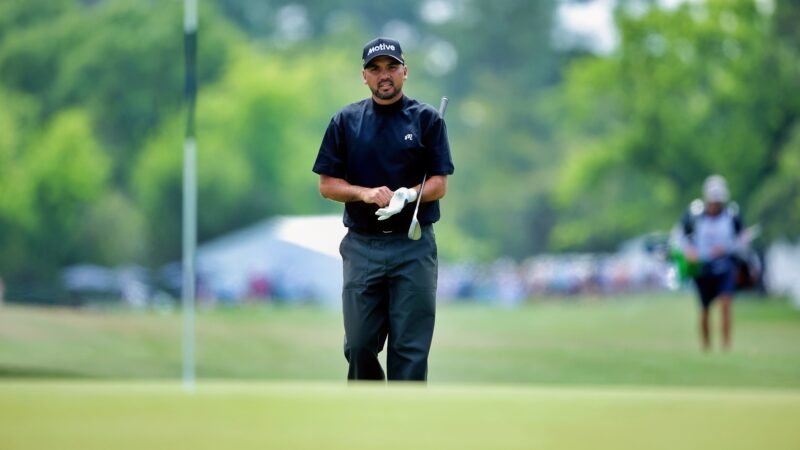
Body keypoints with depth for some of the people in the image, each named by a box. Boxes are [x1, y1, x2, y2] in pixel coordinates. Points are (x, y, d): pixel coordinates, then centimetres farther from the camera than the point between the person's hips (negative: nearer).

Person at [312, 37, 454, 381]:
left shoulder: (427, 119, 4)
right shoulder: (346, 121, 8)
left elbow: (439, 185, 0)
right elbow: (327, 185, 5)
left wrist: (407, 195, -21)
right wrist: (365, 193, -13)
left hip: (413, 246, -1)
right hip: (362, 246, 2)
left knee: (410, 348, -3)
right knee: (359, 344, 3)